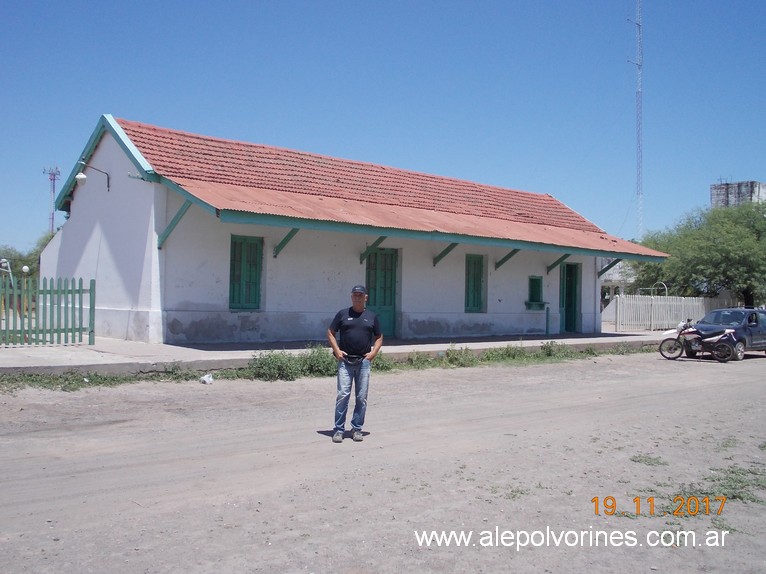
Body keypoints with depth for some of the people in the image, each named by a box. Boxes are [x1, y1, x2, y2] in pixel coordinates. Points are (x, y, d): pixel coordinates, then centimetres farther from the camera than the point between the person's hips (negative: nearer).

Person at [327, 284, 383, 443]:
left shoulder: (372, 316, 11)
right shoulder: (342, 314, 7)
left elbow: (379, 337, 16)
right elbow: (330, 333, 10)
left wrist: (373, 353, 1)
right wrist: (337, 350, -2)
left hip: (364, 361, 2)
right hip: (345, 360, -1)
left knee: (362, 397, 4)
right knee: (342, 395, -7)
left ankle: (357, 429, 15)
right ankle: (339, 430, 1)